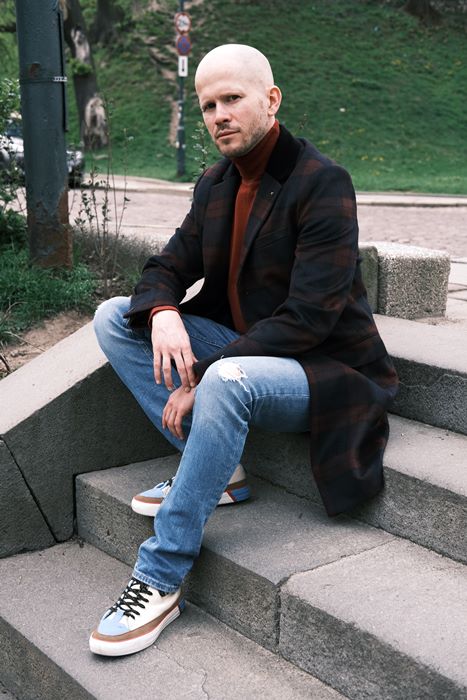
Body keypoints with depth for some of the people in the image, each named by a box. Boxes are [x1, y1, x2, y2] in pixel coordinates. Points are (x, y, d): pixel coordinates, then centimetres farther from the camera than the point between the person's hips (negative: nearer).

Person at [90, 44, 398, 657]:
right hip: (237, 347, 8)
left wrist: (199, 380, -26)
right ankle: (216, 466, -9)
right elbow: (168, 267, 9)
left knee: (227, 381, -39)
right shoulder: (215, 185, 6)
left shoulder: (322, 183, -17)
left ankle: (161, 578, -25)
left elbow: (308, 317, -24)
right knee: (113, 317, -4)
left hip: (321, 370, -7)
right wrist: (162, 313, -18)